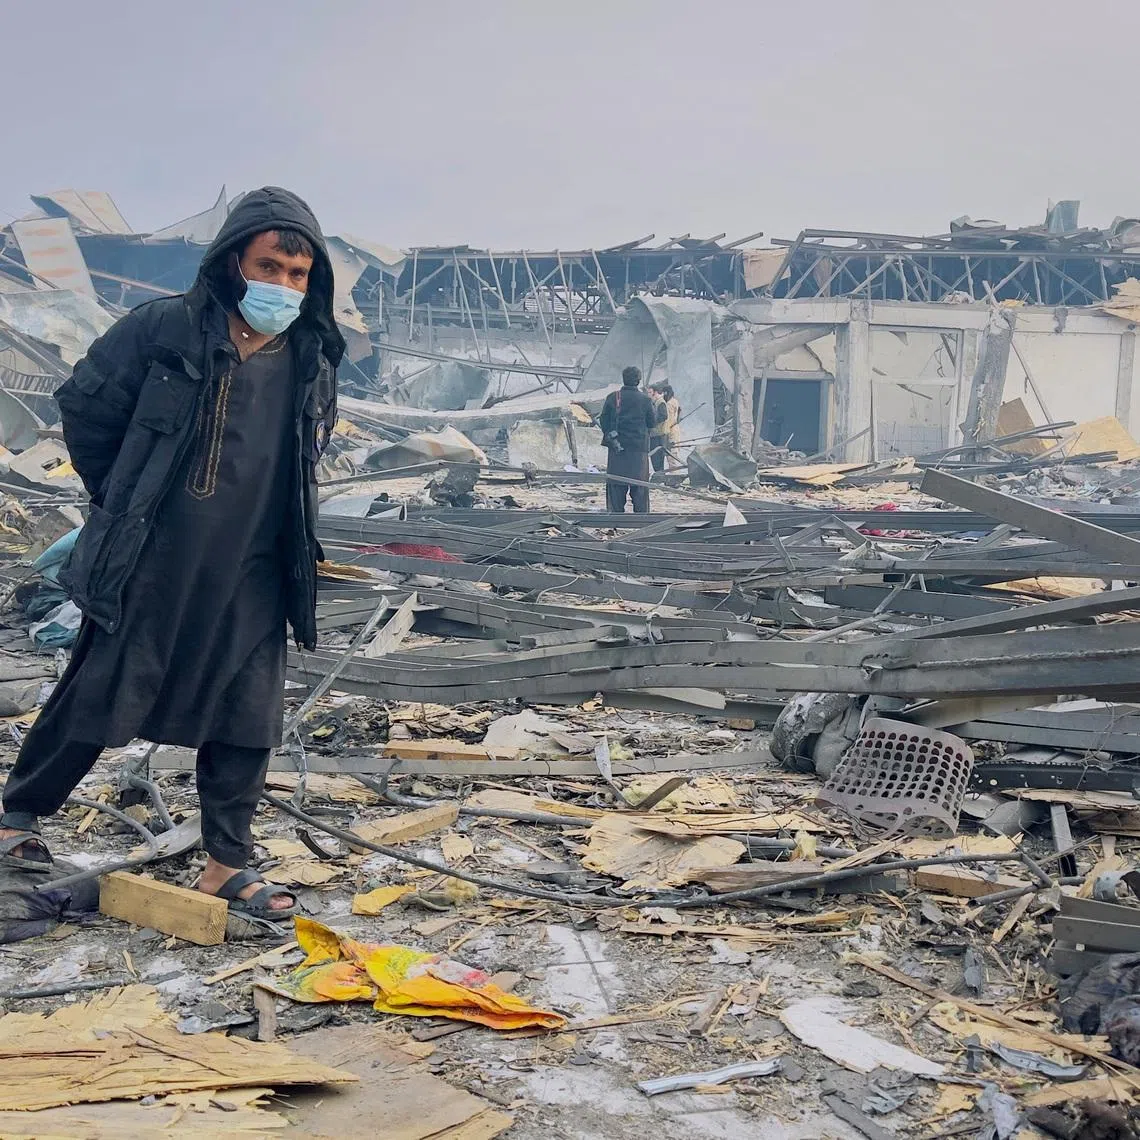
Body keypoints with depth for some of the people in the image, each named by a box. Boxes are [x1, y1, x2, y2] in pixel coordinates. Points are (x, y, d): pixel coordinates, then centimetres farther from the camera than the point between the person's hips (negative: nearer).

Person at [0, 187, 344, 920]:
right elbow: (85, 405, 0)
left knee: (249, 717, 5)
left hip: (251, 579, 4)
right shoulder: (166, 329, -11)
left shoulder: (314, 362, 2)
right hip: (150, 566, -4)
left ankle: (228, 866, 18)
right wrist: (126, 502, 5)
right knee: (99, 697, 8)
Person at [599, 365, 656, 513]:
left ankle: (616, 512, 4)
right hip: (639, 447, -1)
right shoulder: (645, 400, -3)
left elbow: (603, 420, 0)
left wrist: (610, 435, 8)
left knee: (616, 485, 5)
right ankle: (641, 513, 4)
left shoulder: (612, 397, 0)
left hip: (617, 447, 1)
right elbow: (652, 423, 4)